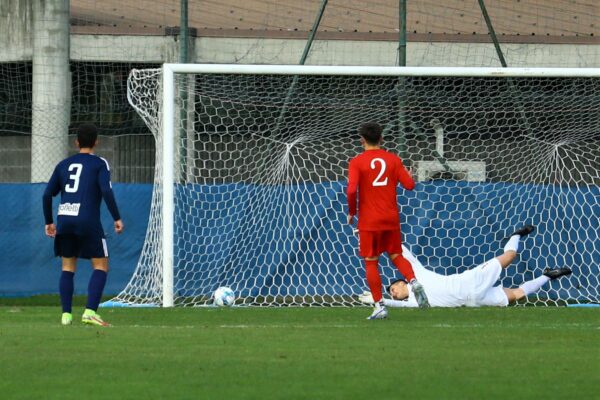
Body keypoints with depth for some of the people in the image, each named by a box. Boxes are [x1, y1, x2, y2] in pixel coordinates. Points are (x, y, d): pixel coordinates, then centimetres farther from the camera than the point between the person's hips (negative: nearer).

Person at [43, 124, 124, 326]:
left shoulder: (64, 165, 16)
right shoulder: (99, 164, 3)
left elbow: (47, 194, 13)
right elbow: (107, 191, -11)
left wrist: (49, 222, 23)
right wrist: (117, 218, -6)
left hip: (64, 219, 4)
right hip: (88, 221, -4)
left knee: (68, 267, 12)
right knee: (100, 266, 3)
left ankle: (66, 314, 5)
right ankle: (90, 311, -12)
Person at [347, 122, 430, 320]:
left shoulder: (357, 162, -7)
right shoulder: (393, 159, 3)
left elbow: (351, 190, -17)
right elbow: (409, 185, 0)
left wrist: (351, 212, -1)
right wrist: (406, 173, 23)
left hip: (369, 220, -3)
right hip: (391, 219, 3)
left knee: (371, 263, 4)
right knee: (396, 255, 17)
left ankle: (379, 306, 0)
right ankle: (414, 282, -11)